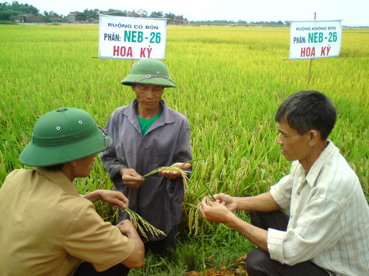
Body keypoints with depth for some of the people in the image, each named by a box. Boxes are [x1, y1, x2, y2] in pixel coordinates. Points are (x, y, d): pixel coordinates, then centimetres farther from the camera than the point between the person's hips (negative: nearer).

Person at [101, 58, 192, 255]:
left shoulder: (178, 122, -12)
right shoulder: (119, 117, -7)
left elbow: (185, 164, -6)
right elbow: (107, 156, 2)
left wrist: (176, 171, -30)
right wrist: (122, 171, -19)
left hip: (164, 204, -1)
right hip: (128, 201, 2)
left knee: (161, 252, 19)